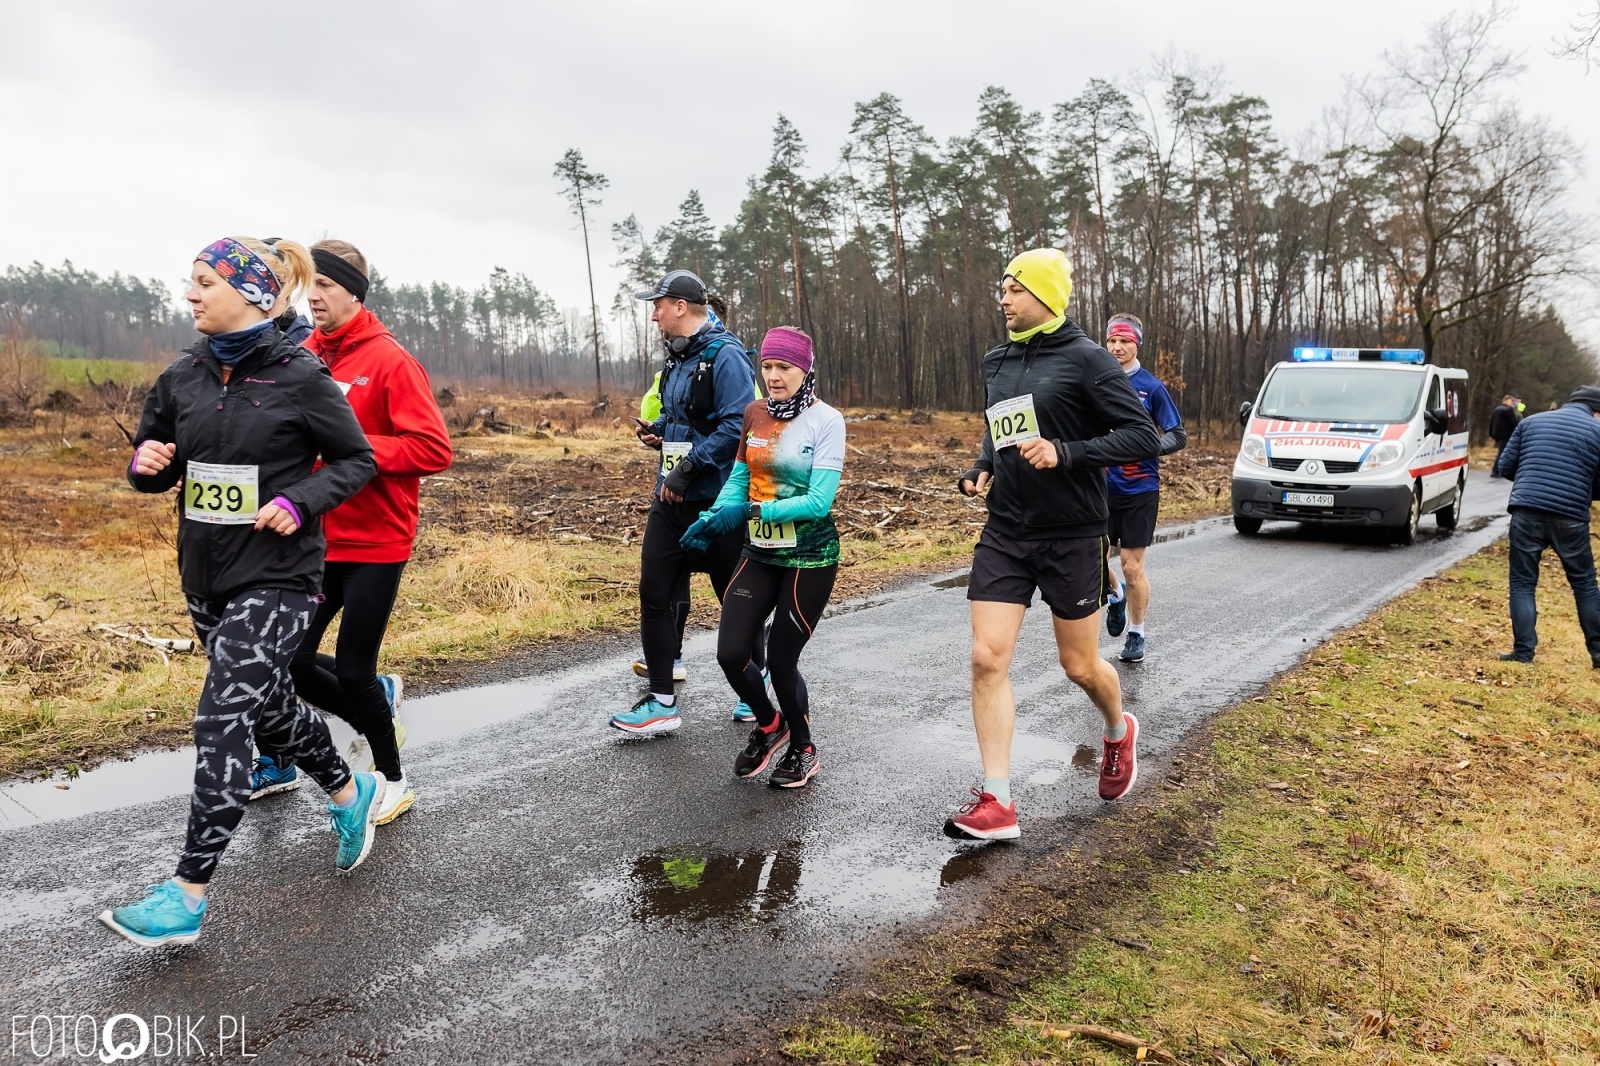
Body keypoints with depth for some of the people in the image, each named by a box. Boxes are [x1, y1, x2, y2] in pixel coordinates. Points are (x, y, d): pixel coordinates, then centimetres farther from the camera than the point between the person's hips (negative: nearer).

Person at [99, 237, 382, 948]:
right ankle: (351, 794, 43)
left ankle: (186, 897, -1)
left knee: (222, 720, -10)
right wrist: (148, 462, -9)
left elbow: (357, 460, -3)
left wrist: (301, 501, -18)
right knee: (266, 705, 19)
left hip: (276, 576, -7)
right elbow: (153, 466, 14)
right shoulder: (182, 377, 5)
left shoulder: (299, 377, -11)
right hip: (205, 576, 7)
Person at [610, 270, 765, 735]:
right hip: (671, 497, 8)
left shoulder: (725, 356, -14)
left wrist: (688, 468, -25)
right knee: (655, 593, 3)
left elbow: (737, 425, -24)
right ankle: (661, 701, 10)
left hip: (717, 501, -8)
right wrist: (655, 430, 6)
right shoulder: (678, 357, 13)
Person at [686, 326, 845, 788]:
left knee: (781, 658, 1)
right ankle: (768, 724, 30)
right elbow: (739, 479, 9)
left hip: (810, 556, -5)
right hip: (760, 551, 5)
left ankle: (803, 751, 28)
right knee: (731, 653, -1)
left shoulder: (826, 420, -11)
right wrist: (713, 519, -10)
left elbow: (819, 502, -18)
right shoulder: (755, 413, 4)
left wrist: (750, 511, -24)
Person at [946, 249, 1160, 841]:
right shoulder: (996, 363, 10)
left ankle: (1118, 733, 44)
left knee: (1080, 667, 9)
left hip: (1072, 536, -5)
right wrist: (981, 468, 6)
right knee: (987, 659, -7)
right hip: (1004, 535, 5)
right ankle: (996, 805, -1)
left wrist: (1066, 453, -24)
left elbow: (1145, 437, -12)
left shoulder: (1085, 359, -9)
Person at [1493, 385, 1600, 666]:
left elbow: (1505, 466, 12)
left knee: (1522, 584, 7)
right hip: (1570, 519, -1)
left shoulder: (1531, 421, 12)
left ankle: (1523, 652, 2)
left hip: (1527, 513, 1)